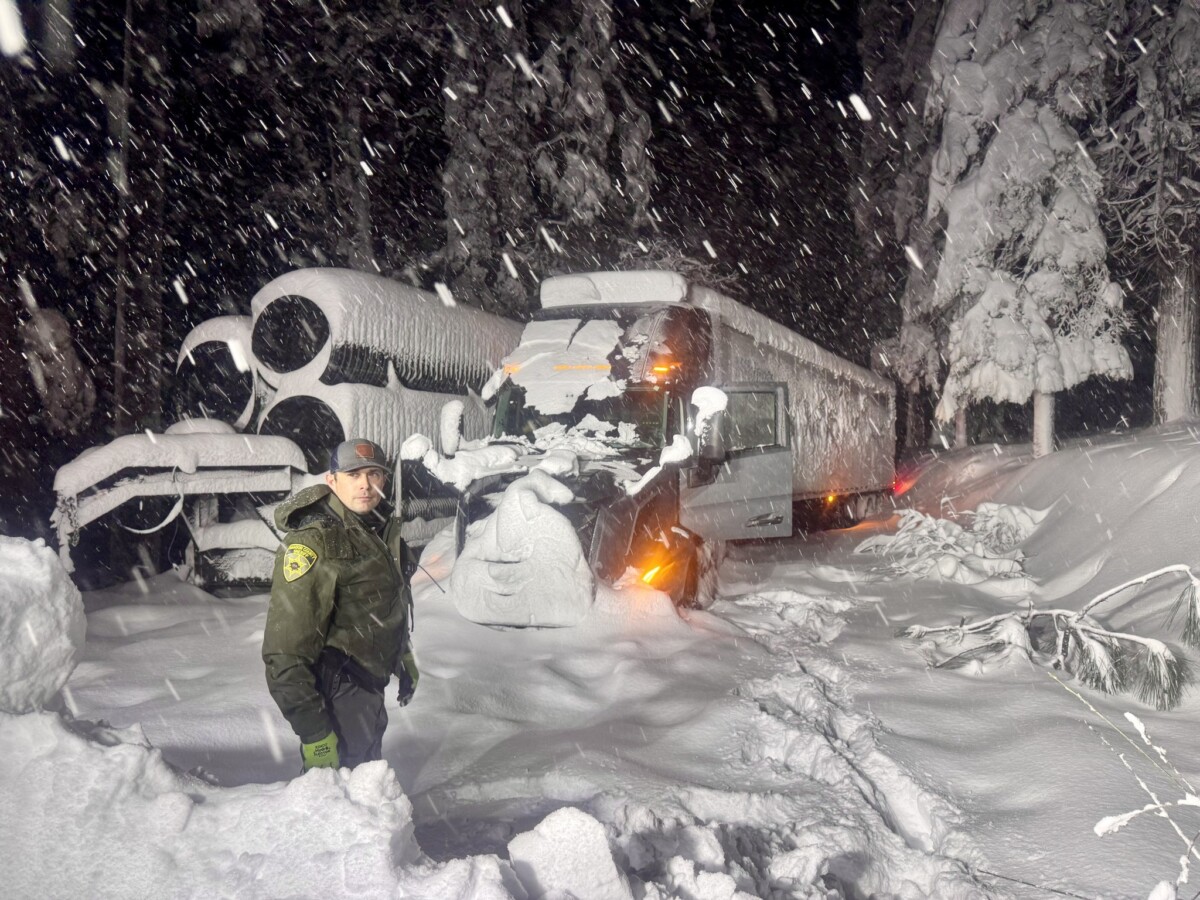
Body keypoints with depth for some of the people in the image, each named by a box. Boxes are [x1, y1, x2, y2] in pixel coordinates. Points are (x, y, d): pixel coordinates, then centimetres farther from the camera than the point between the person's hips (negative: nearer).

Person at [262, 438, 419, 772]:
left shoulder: (384, 525, 2)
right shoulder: (312, 543, -26)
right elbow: (285, 649, -27)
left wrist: (404, 657, 26)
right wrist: (312, 730, -28)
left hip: (369, 682, 9)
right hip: (335, 690, -9)